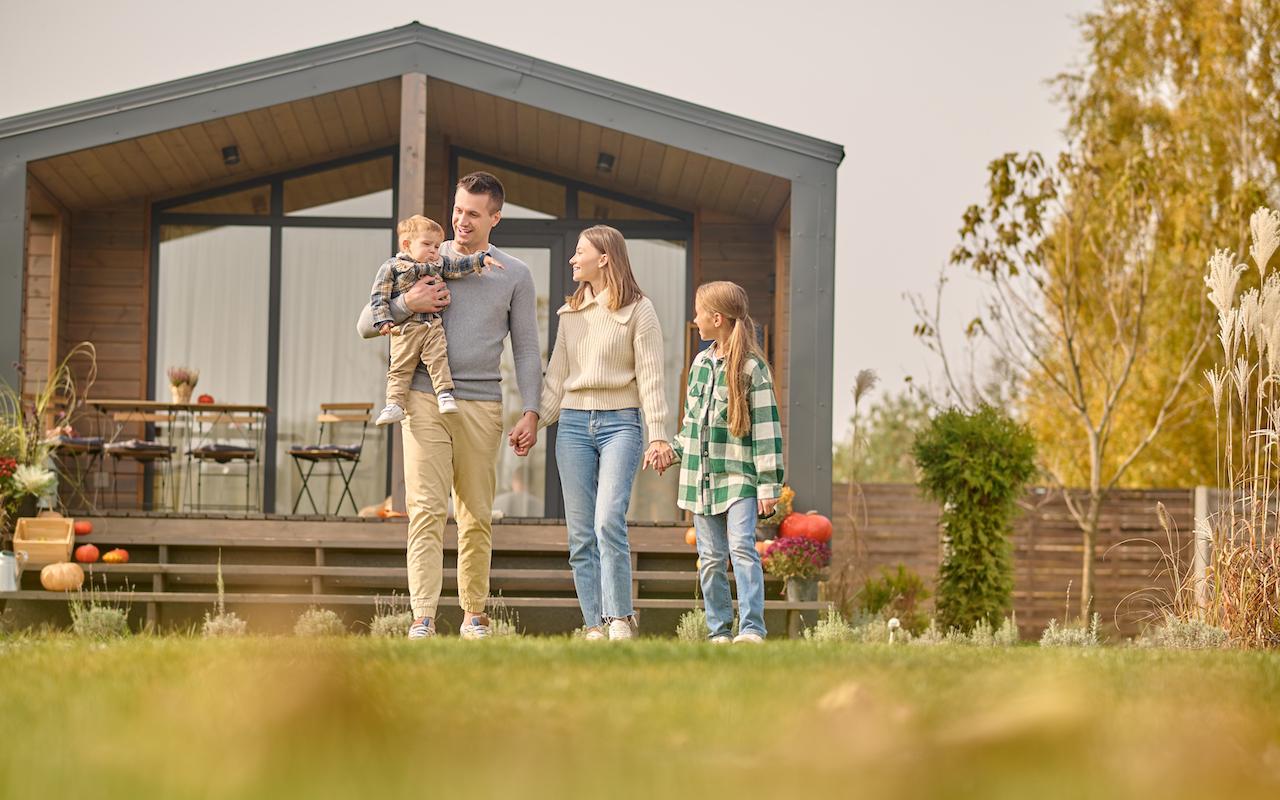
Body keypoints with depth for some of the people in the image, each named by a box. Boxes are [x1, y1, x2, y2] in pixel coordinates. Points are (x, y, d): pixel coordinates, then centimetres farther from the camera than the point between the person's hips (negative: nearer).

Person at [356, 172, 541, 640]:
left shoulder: (514, 275, 11)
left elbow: (526, 349, 11)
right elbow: (366, 326, 10)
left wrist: (531, 411, 0)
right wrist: (407, 304, -9)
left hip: (481, 407, 1)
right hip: (426, 402, -1)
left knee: (477, 517, 5)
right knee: (426, 509, -11)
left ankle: (474, 614, 16)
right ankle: (422, 618, -17)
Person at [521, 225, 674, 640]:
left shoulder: (638, 309, 0)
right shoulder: (570, 312, 16)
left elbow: (650, 376, -4)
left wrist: (658, 435, -11)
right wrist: (535, 423, 11)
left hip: (620, 423, -5)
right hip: (573, 423, 5)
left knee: (609, 523, -19)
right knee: (581, 534, 0)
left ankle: (620, 618, -11)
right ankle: (595, 627, 2)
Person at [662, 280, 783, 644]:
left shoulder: (751, 367, -7)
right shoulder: (701, 363, 12)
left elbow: (766, 426, -9)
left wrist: (769, 484, -12)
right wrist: (673, 451, 12)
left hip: (739, 477, -6)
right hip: (702, 477, 6)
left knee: (741, 547, -17)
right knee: (711, 557, 6)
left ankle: (752, 628, -17)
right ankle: (719, 631, 11)